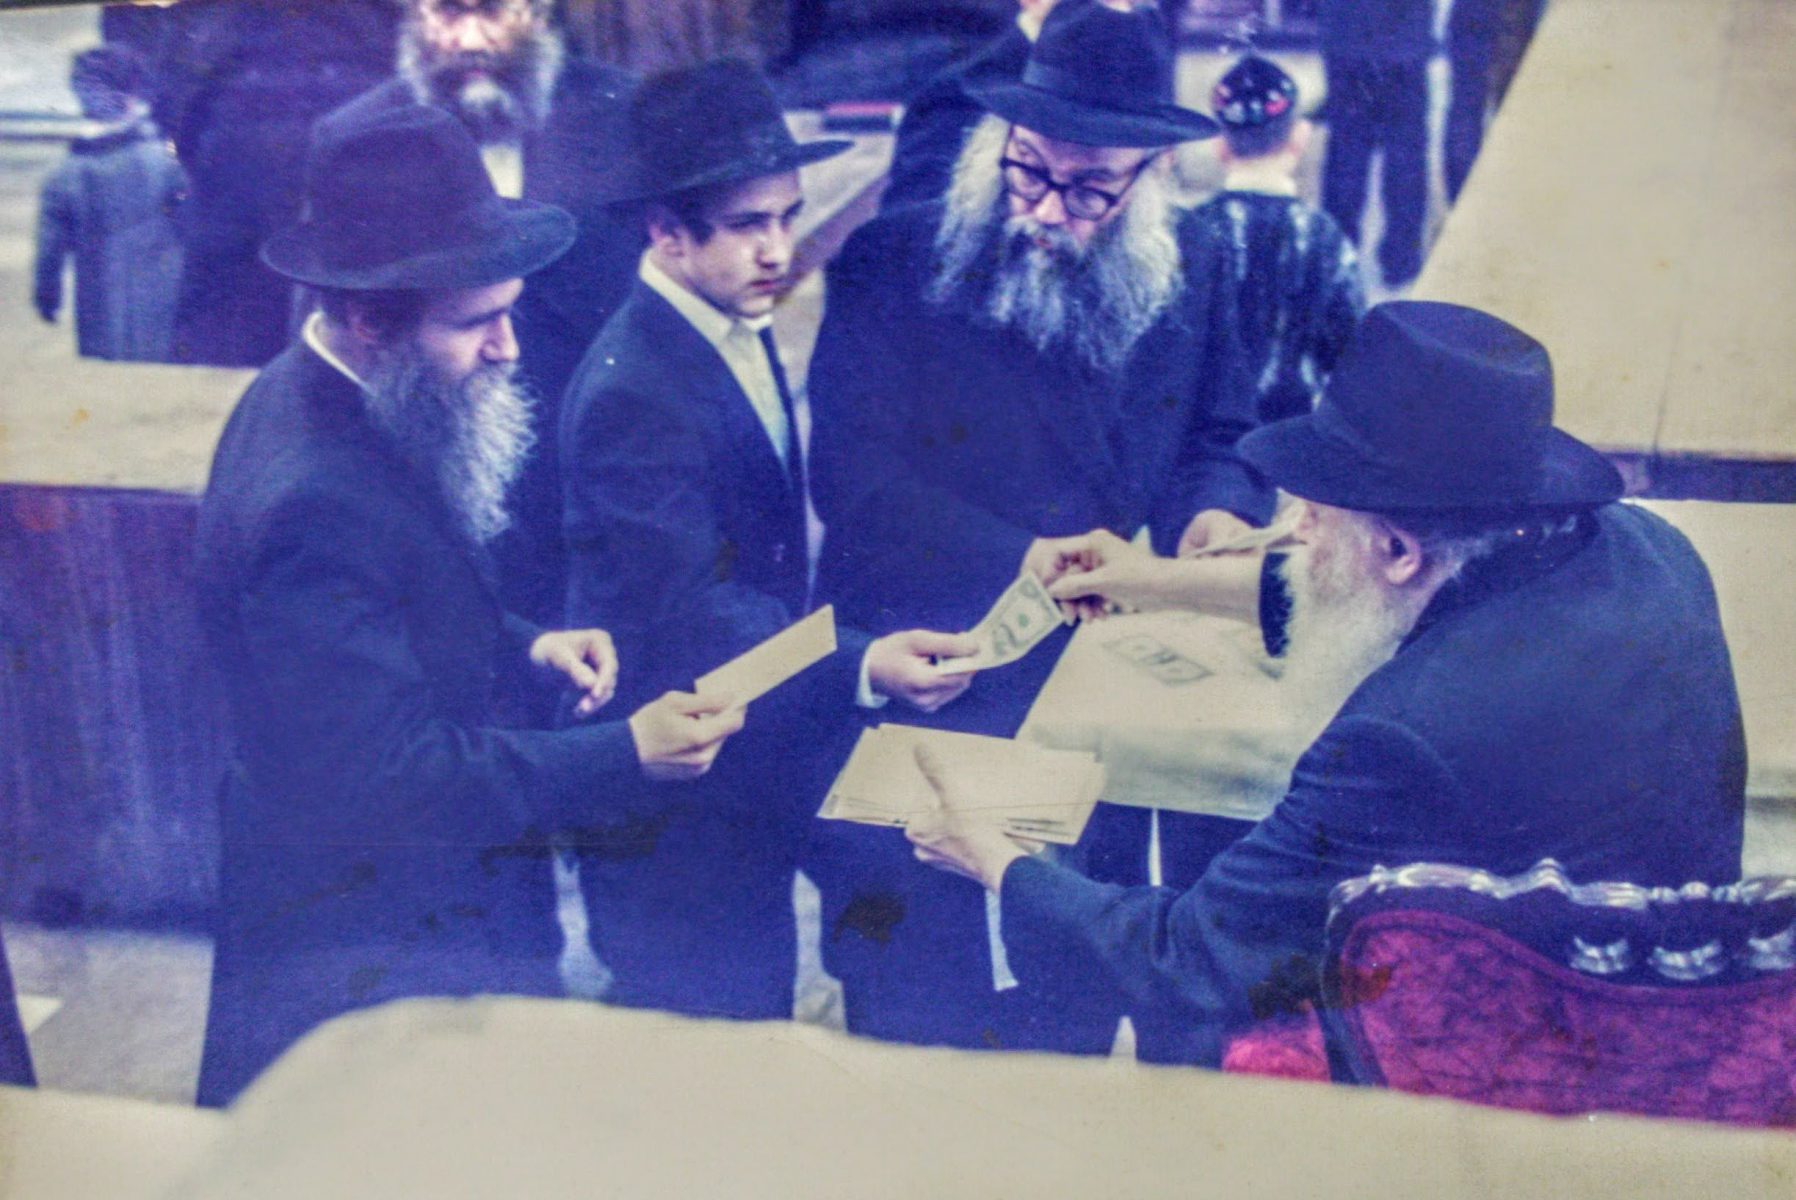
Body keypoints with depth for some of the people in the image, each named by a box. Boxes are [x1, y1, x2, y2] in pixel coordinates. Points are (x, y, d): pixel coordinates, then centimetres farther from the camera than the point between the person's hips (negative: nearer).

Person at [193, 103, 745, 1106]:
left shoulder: (336, 402, 0)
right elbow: (399, 773, -28)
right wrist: (627, 753, -26)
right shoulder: (312, 499, -32)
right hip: (372, 952, -9)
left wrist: (525, 645, -2)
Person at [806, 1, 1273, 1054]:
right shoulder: (892, 264, -9)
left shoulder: (1187, 273, 4)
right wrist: (1018, 561, -28)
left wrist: (1216, 509, -10)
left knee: (1078, 1020, 18)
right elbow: (854, 476, -17)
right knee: (915, 1023, 8)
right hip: (921, 706, -3)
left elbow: (1224, 433, 14)